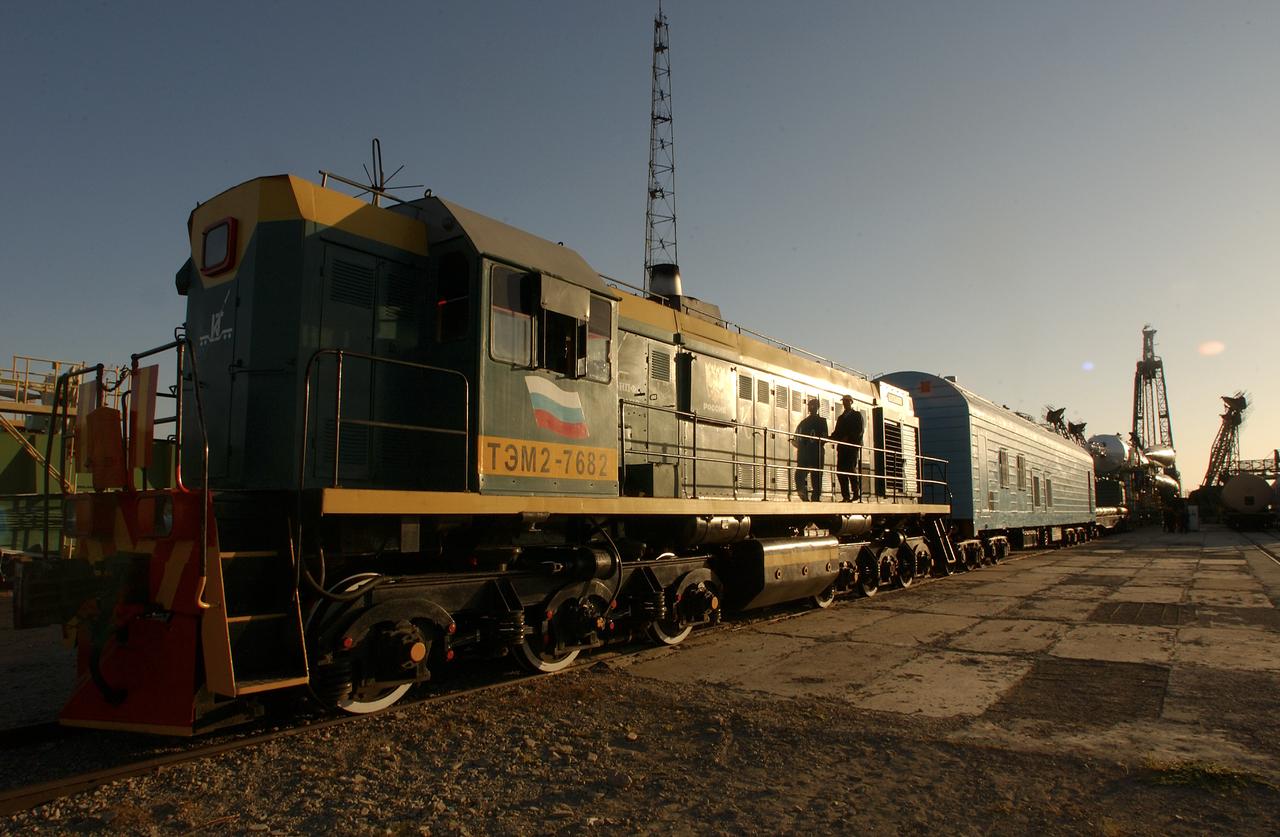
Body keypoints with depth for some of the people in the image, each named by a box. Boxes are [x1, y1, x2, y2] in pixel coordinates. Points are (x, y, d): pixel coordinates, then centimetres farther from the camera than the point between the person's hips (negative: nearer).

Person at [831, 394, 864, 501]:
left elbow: (859, 431, -3)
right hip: (842, 447, 5)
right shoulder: (841, 417, 26)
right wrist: (831, 437, -2)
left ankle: (857, 493, -9)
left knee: (851, 468, -15)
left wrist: (848, 438, -16)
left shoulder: (857, 415, 10)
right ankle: (846, 496, -5)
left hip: (853, 445, -5)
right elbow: (837, 432, 19)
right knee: (840, 470, -5)